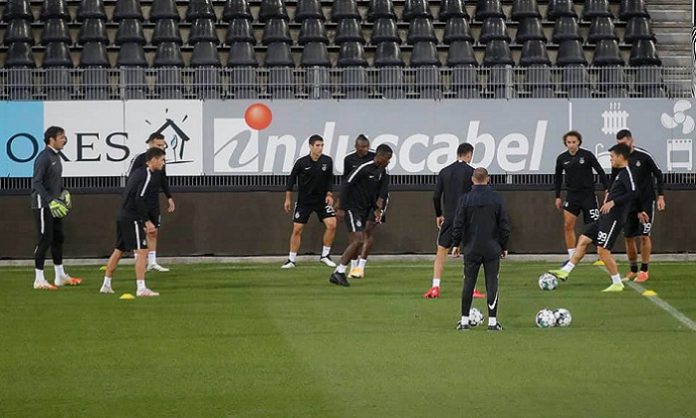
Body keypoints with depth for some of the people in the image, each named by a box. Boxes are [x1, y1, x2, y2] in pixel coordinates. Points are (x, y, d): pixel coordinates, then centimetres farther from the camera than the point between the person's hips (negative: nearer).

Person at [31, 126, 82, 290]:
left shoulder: (56, 156, 13)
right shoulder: (44, 157, -16)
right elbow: (37, 182, -21)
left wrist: (63, 192, 9)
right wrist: (50, 201, -26)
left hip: (54, 205, 9)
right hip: (43, 205, -9)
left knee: (58, 238, 15)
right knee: (45, 240, -8)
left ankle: (60, 276, 25)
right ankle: (39, 279, -3)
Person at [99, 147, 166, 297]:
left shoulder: (137, 172, 16)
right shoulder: (148, 176, -13)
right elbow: (139, 200, -21)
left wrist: (145, 220, 21)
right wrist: (147, 221, -16)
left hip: (123, 216, 10)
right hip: (133, 219, -10)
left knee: (118, 250, 17)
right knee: (142, 251, -11)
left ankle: (106, 285, 26)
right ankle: (141, 289, -16)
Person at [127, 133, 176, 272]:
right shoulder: (139, 159, -11)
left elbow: (164, 180, 20)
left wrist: (169, 197, 17)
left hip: (154, 203, 7)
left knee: (153, 232, 7)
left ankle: (152, 262, 12)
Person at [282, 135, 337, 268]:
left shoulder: (327, 161, -5)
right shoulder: (301, 162, -11)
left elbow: (330, 179, 7)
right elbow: (291, 179, -1)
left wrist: (329, 194, -4)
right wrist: (288, 199, 0)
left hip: (322, 199, 2)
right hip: (304, 200, -1)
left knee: (331, 224, -14)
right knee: (297, 229, -3)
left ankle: (325, 255, 2)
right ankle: (291, 260, 9)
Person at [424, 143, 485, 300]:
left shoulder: (444, 172, 6)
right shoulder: (471, 172, -5)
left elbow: (436, 196, 5)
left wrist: (438, 215, 17)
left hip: (449, 217, 3)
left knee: (441, 251, 9)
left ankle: (435, 288, 1)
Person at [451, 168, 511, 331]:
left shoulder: (465, 199, -4)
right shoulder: (497, 199, -2)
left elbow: (458, 225, -3)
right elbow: (504, 225, 2)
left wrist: (456, 244, 9)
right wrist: (504, 247, 12)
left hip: (471, 250, 0)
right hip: (492, 249, 0)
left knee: (468, 283, 7)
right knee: (492, 283, 2)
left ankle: (464, 320, 10)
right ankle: (492, 321, 0)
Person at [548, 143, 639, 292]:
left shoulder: (627, 172, -13)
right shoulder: (620, 172, 17)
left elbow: (633, 193, -25)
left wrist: (613, 202, -25)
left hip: (613, 218, -10)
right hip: (605, 217, 10)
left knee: (603, 250, -12)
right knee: (583, 240, 11)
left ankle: (617, 284, -5)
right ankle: (565, 271, 13)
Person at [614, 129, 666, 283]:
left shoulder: (644, 156, -10)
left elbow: (658, 174, -3)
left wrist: (660, 196, -7)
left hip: (646, 201, -4)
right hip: (629, 204, 4)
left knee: (644, 235, -8)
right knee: (628, 237, 3)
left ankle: (644, 270, 0)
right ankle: (633, 271, 15)